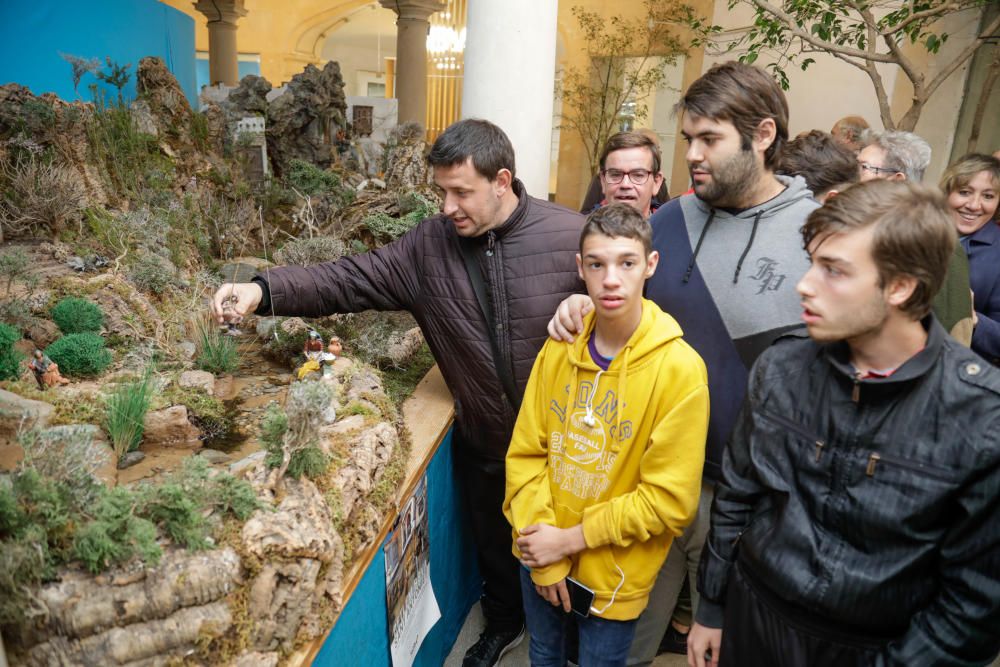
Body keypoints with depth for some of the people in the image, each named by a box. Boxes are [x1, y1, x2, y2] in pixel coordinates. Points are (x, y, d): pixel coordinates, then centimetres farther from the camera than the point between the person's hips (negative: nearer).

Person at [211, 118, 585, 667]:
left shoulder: (572, 236, -19)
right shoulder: (428, 246, -10)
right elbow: (350, 280, -15)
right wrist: (265, 289, -27)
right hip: (483, 443, 3)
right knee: (493, 544, 26)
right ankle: (503, 622, 58)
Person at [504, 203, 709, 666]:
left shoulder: (680, 369, -20)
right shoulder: (559, 347, -8)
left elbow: (669, 500, -19)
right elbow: (525, 453, -3)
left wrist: (571, 539, -16)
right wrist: (542, 544, -10)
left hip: (614, 574, -3)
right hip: (541, 559, 4)